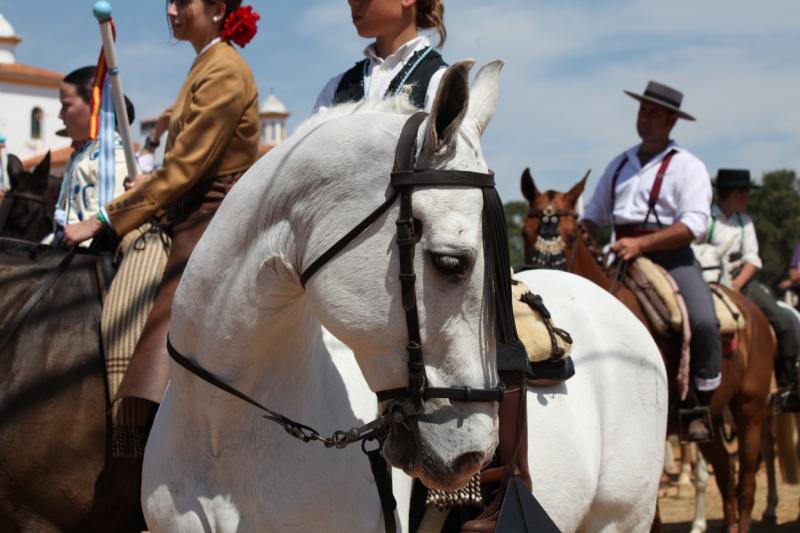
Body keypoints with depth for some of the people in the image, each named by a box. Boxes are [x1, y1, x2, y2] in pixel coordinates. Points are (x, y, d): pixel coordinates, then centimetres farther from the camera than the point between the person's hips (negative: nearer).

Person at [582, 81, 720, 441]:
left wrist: (640, 244, -24)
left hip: (670, 256, -5)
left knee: (704, 322, -28)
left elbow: (694, 225, -13)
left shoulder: (687, 166, 0)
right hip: (623, 260, 5)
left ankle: (701, 408, -16)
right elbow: (595, 215, 24)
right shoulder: (620, 164, 19)